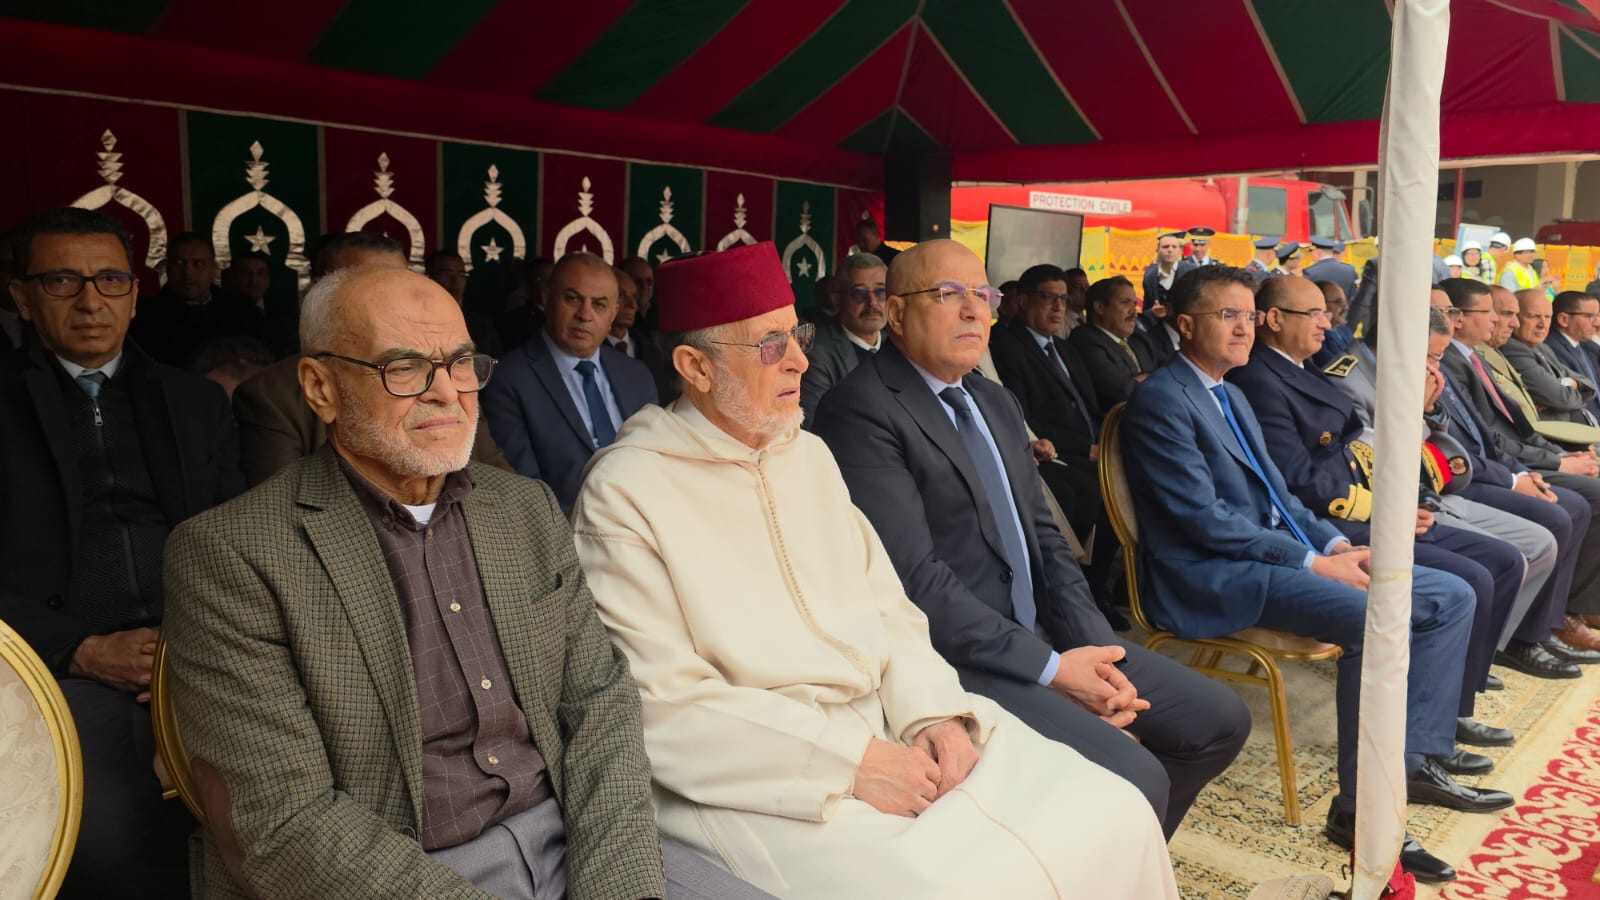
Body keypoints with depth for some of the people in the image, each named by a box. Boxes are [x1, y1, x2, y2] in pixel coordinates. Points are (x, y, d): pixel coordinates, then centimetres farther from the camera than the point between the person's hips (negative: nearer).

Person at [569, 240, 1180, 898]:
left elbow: (886, 607, 13)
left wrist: (932, 712, -7)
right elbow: (664, 705, -14)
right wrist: (848, 761, -18)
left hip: (890, 725, 6)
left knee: (1111, 816, -9)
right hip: (754, 770, -6)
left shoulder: (809, 454, 13)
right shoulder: (624, 494, -9)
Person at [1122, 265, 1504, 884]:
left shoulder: (1233, 397, 19)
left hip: (1274, 551, 10)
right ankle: (1360, 807, -16)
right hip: (1215, 576, -10)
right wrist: (1314, 563, -17)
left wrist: (1337, 545, 2)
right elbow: (1205, 518, -18)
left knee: (1452, 597, 4)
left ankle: (1415, 762, 8)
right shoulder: (1160, 401, -12)